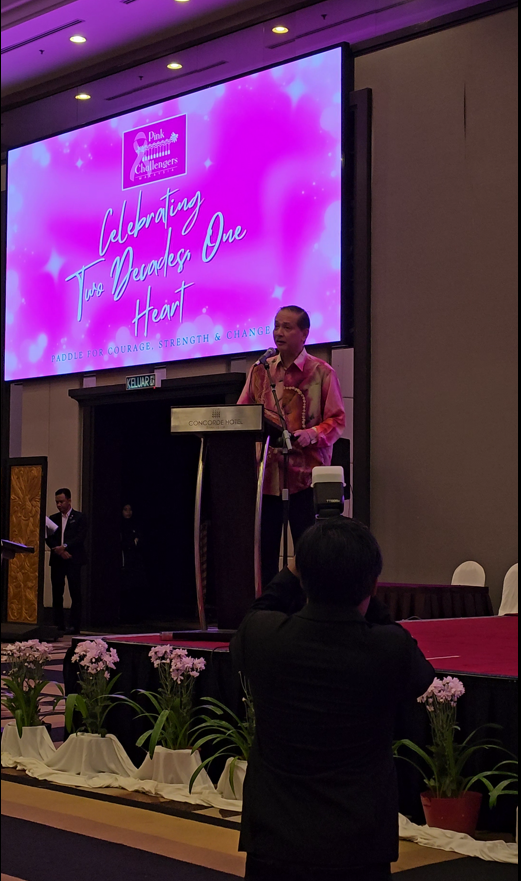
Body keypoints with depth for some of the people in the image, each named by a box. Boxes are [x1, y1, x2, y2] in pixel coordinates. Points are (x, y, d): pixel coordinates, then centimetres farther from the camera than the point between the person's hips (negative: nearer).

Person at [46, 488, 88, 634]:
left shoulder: (79, 517, 3)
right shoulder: (53, 518, 15)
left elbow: (80, 537, -7)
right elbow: (49, 538, 7)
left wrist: (65, 547, -18)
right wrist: (58, 551, -10)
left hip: (73, 560, -4)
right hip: (57, 560, 4)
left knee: (75, 593, -6)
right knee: (57, 593, 2)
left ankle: (75, 625, -6)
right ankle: (58, 625, 5)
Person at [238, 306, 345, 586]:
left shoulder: (321, 372, 2)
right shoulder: (260, 370, 13)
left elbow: (337, 420, 1)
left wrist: (310, 435, -17)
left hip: (305, 472, -3)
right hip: (265, 472, 4)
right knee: (263, 550, 4)